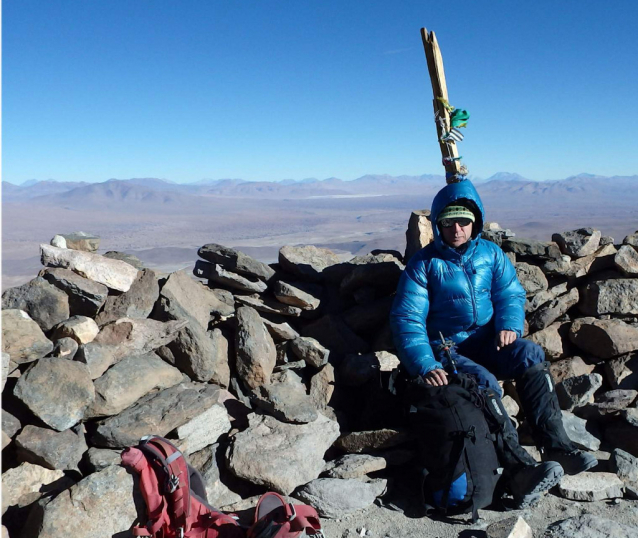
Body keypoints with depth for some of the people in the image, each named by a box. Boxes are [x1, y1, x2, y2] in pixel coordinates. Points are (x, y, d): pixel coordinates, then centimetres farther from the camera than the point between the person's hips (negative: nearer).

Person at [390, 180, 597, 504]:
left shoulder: (490, 254, 9)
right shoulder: (424, 264, -4)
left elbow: (511, 294, 7)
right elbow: (407, 318, -12)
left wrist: (509, 325, -18)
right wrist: (425, 366, -27)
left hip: (488, 342, 4)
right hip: (447, 349, -3)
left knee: (529, 354, -26)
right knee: (483, 382, -32)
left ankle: (555, 446, -27)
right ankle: (519, 466, -39)